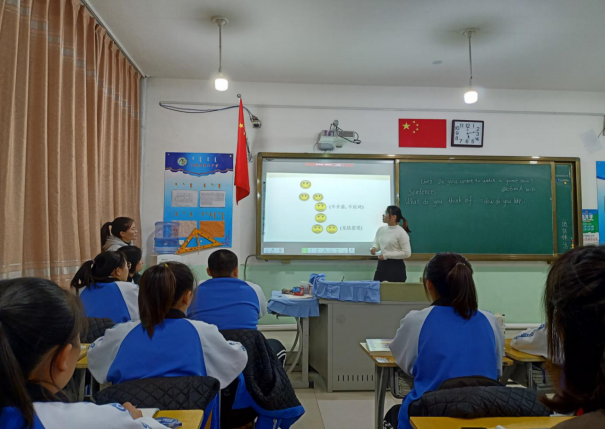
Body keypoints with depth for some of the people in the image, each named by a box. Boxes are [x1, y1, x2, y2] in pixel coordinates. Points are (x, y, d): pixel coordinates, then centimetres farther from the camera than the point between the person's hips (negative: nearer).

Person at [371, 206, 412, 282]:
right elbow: (376, 243, 19)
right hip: (381, 264, 6)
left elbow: (407, 253, -16)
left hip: (396, 266, -6)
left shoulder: (401, 233, -14)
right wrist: (374, 248, -7)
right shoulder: (381, 229, 4)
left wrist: (387, 255, -18)